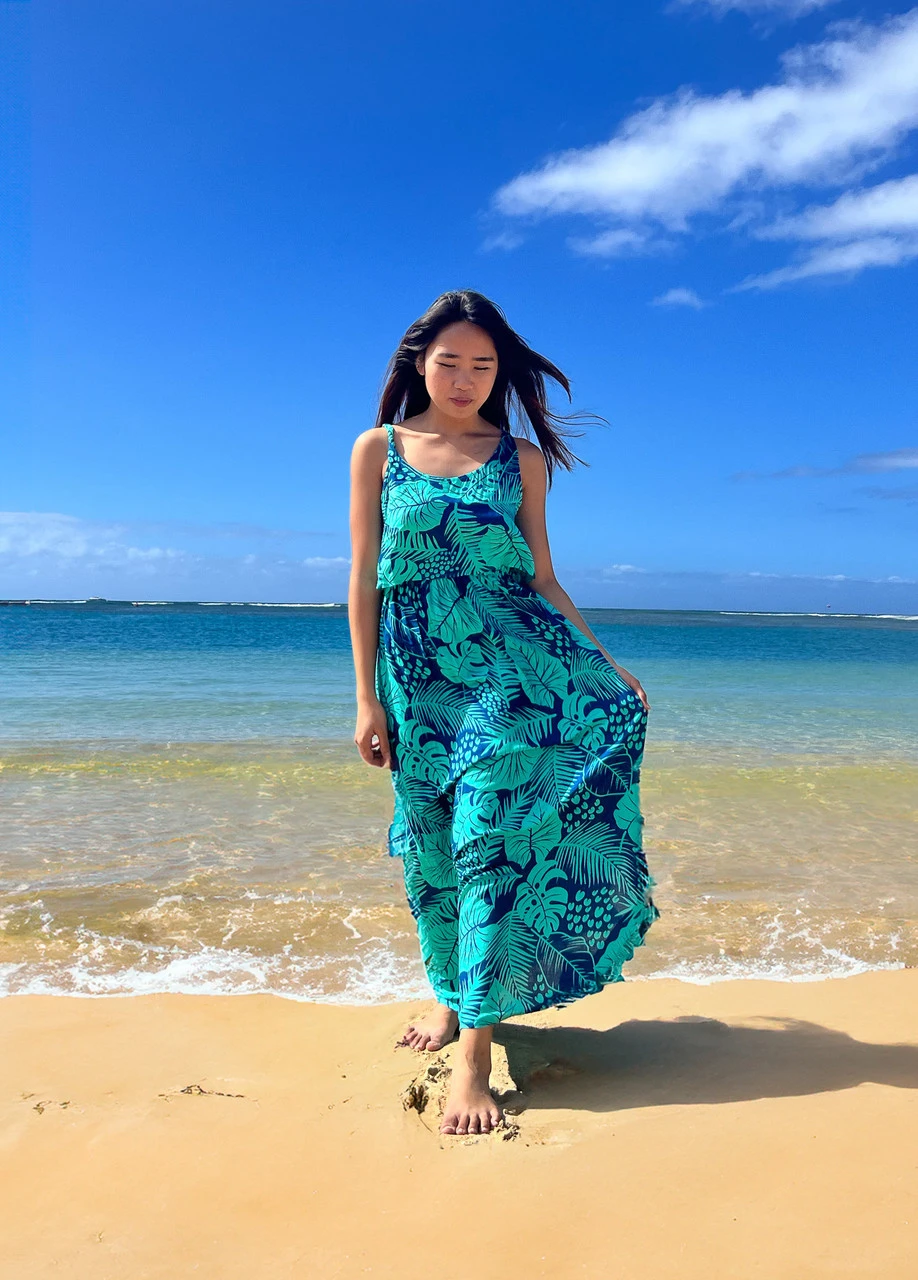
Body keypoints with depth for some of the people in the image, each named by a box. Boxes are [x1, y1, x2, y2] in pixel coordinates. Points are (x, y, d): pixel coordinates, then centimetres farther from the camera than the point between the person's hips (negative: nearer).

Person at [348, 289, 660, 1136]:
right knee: (430, 842, 9)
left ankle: (475, 1050, -5)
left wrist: (607, 666, 6)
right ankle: (451, 995, 31)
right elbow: (364, 579, 4)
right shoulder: (378, 449, 7)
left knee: (491, 833, -11)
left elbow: (542, 579, 10)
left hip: (512, 660, -1)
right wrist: (367, 698, -1)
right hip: (418, 670, 1)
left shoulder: (522, 458, 8)